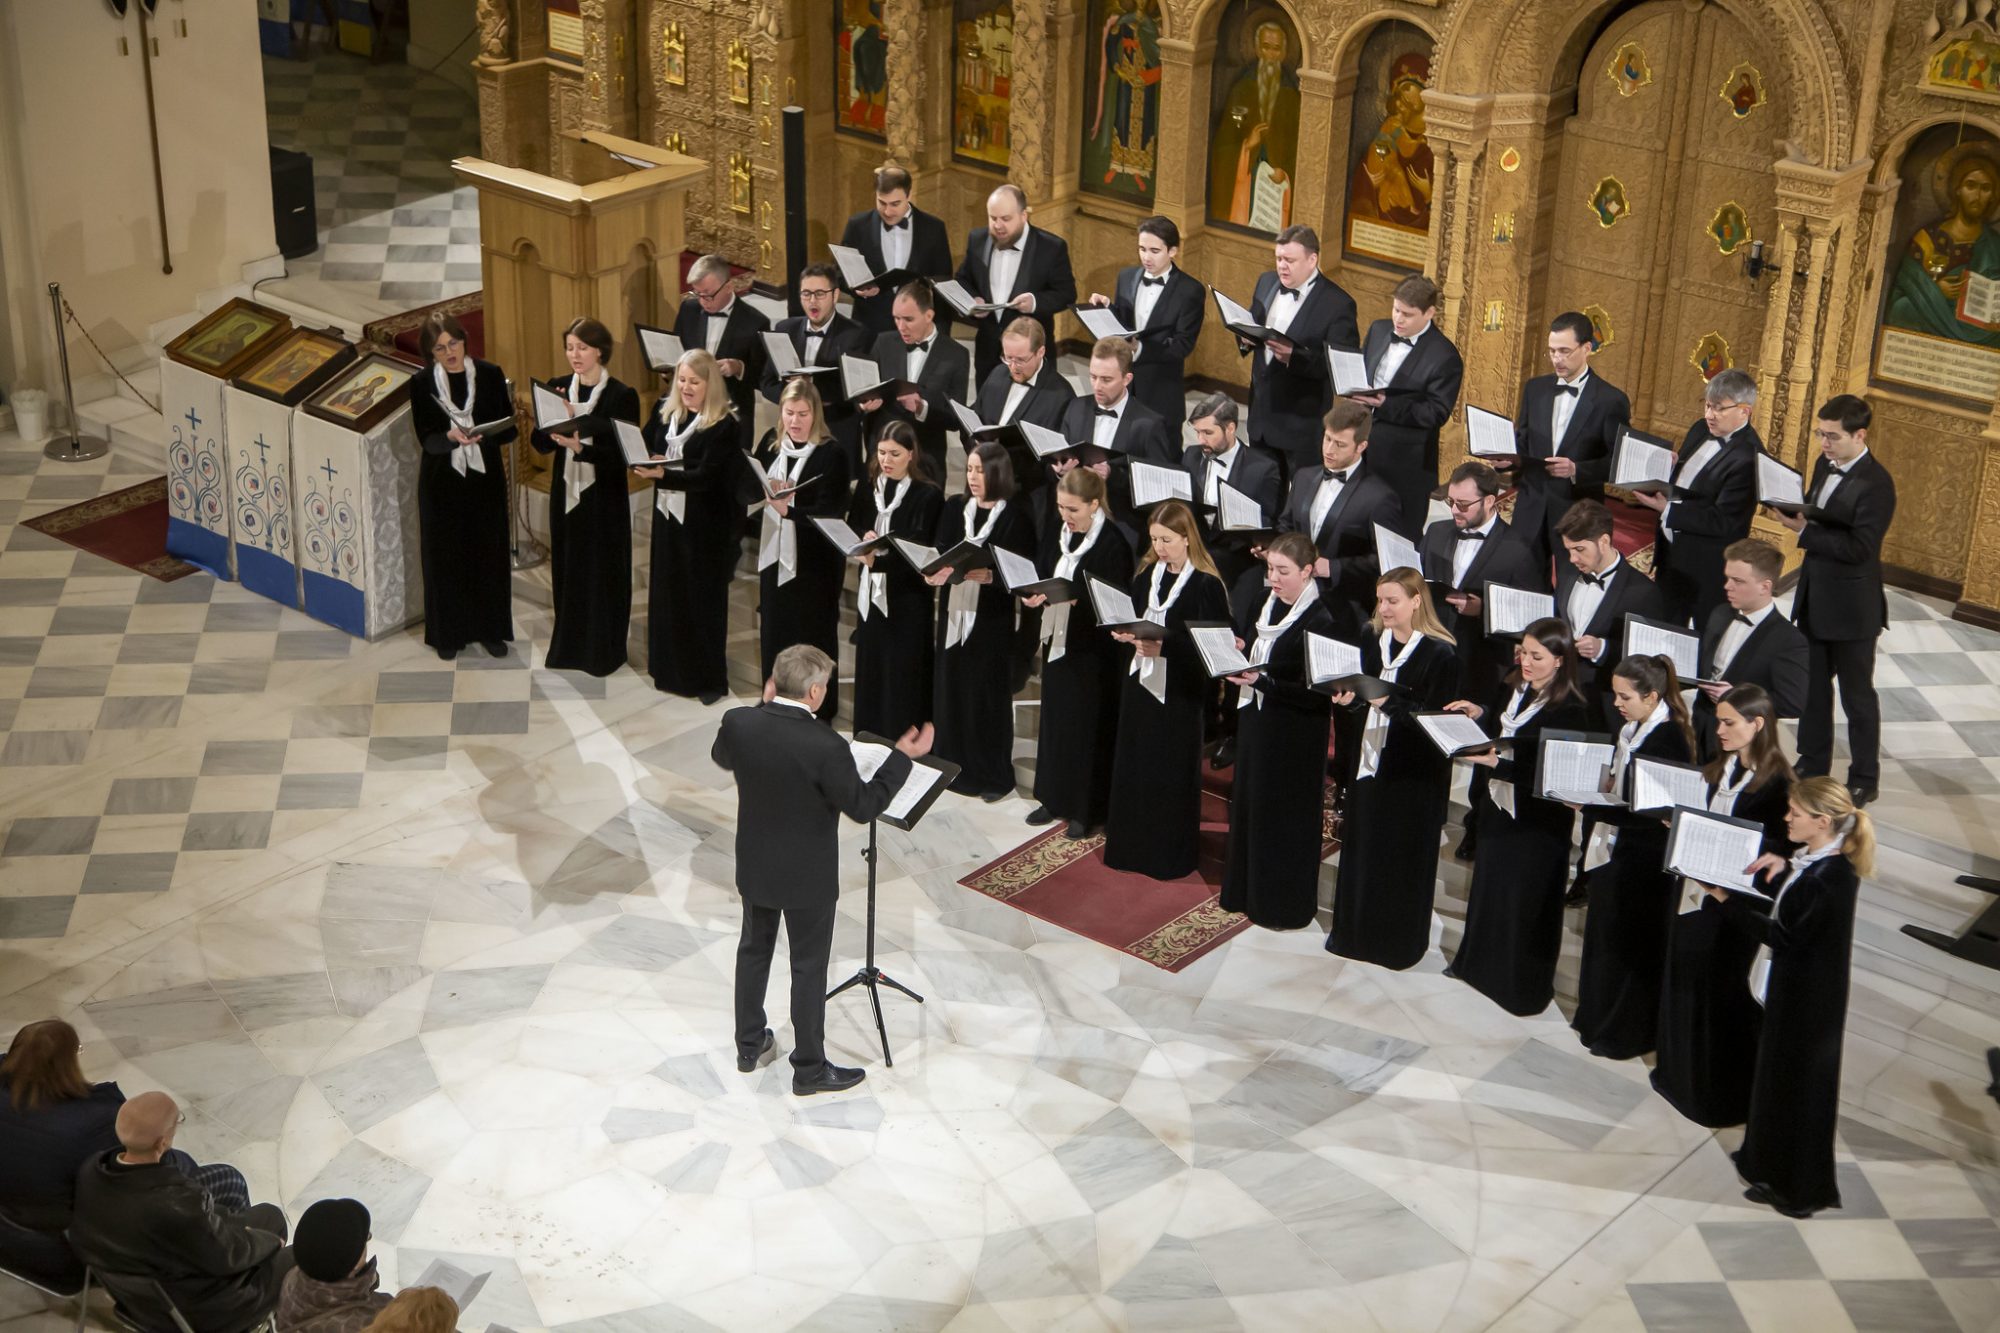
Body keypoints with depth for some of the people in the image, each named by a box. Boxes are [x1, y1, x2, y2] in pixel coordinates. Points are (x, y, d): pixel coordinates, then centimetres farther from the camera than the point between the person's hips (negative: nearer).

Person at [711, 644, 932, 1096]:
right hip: (806, 876, -5)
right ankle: (809, 1069, 24)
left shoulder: (738, 723, -15)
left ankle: (749, 1045, 40)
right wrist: (904, 757, -10)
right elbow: (863, 807, -18)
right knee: (808, 968, 11)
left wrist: (764, 706, 11)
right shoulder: (825, 746, -30)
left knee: (754, 949, 24)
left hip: (754, 866, 5)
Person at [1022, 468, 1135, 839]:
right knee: (1055, 720, 14)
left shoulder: (1113, 544, -16)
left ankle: (1087, 808, 14)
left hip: (1094, 651, -7)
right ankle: (1054, 797, 28)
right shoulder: (1055, 537, 5)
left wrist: (1073, 598, -29)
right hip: (1057, 641, 7)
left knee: (1089, 726, 3)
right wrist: (1035, 597, -9)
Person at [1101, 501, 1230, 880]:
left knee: (1172, 771, 3)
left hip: (1179, 691, -6)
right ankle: (1132, 845, 24)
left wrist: (1164, 647, -24)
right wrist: (1126, 633, -6)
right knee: (1133, 764, 11)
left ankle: (1170, 854, 16)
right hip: (1140, 679, 6)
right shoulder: (1147, 574, 6)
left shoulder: (1206, 585, -14)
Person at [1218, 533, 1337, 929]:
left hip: (1294, 736, -8)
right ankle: (1248, 890, 32)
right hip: (1255, 722, 8)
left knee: (1286, 815, 4)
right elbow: (1245, 642, 14)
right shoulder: (1265, 606, 4)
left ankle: (1286, 906, 18)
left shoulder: (1319, 622, -19)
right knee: (1248, 804, 16)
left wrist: (1262, 681, -29)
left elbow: (1315, 694, -22)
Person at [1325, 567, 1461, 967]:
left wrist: (1388, 702, -26)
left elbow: (1436, 719, -17)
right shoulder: (1372, 642, 5)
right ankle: (1355, 931, 25)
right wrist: (1348, 698, -10)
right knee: (1360, 848, 11)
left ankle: (1399, 941, 17)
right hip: (1369, 758, 6)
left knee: (1403, 856, 4)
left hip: (1413, 771, -6)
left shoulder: (1439, 654, -14)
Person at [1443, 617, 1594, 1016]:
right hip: (1498, 805, 7)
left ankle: (1525, 986, 21)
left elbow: (1549, 774, -23)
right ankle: (1479, 963, 39)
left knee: (1526, 899, 5)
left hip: (1538, 821, -6)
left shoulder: (1571, 711, -20)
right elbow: (1492, 732, 12)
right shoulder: (1510, 690, -1)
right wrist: (1477, 714, -8)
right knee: (1488, 883, 19)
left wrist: (1495, 763, -30)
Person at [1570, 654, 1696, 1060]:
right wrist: (1602, 783, 0)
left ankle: (1627, 1032, 19)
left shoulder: (1668, 739, -22)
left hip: (1644, 857, -9)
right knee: (1604, 933, 19)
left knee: (1630, 943, 5)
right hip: (1616, 845, 9)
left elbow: (1651, 810, -25)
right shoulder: (1632, 729, 5)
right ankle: (1598, 1015, 35)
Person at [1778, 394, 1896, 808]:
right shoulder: (1825, 465, 3)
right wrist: (1794, 510, -6)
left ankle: (1864, 779, 19)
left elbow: (1858, 547, -27)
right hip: (1814, 598, 8)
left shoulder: (1876, 484, -22)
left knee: (1857, 695, 6)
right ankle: (1812, 765, 34)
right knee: (1812, 685, 19)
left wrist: (1805, 530, -27)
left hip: (1851, 607, -8)